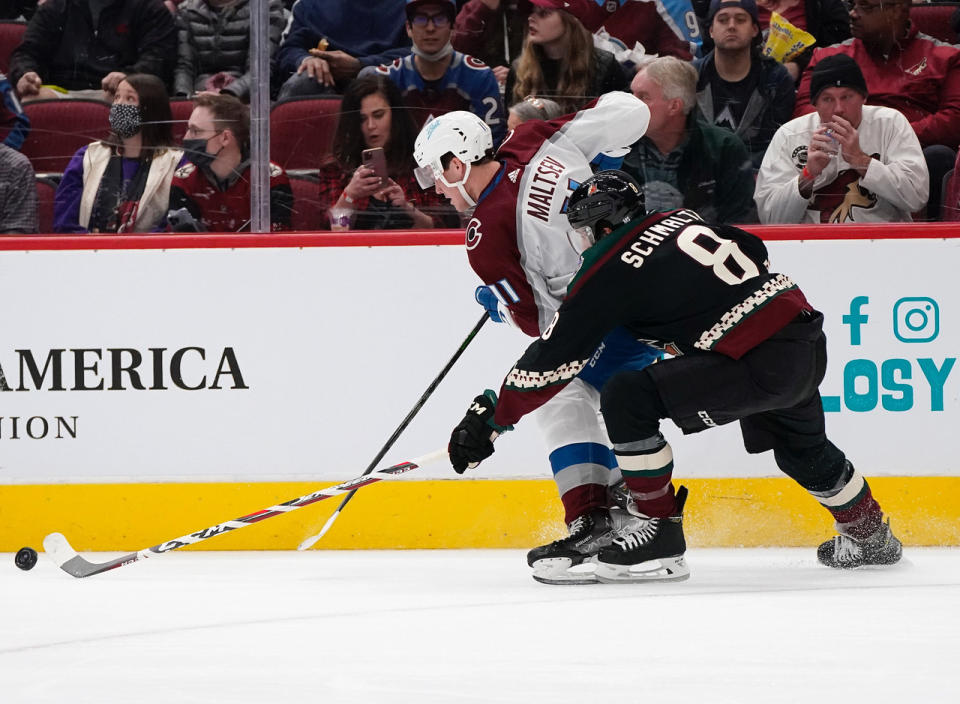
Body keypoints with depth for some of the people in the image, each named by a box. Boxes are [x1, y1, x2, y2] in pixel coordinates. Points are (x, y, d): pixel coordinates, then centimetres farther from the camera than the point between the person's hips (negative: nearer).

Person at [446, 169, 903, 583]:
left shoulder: (608, 273, -5)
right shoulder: (680, 221, 16)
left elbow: (552, 361, -2)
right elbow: (753, 252, 26)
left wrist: (492, 417, 5)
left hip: (761, 363, -9)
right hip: (809, 342, 9)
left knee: (627, 399, -9)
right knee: (800, 446, 34)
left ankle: (660, 535, -5)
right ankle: (868, 534, 53)